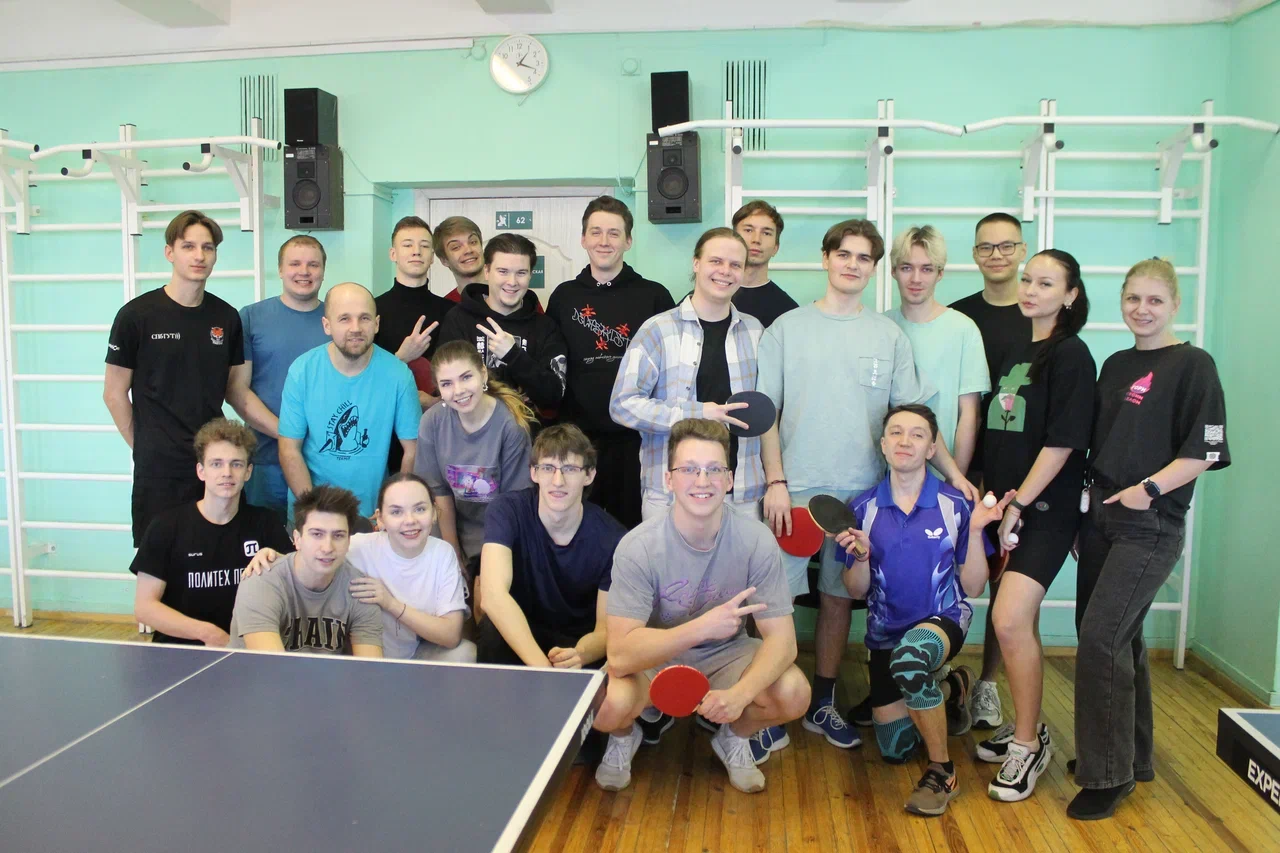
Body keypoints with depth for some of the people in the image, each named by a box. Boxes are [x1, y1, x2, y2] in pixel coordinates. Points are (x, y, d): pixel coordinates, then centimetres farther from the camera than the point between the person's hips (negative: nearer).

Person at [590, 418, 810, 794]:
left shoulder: (757, 541, -19)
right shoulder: (638, 547, -24)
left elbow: (781, 637, -19)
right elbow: (620, 654, -30)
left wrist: (740, 693, -39)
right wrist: (702, 627, -42)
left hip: (725, 655, 2)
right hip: (651, 659, -2)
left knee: (794, 693, -26)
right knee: (610, 704, -33)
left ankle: (734, 737, 10)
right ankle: (625, 737, 8)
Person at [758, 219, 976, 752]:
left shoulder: (890, 336, 8)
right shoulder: (787, 328, 3)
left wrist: (953, 472, 1)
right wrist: (775, 481, -6)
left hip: (860, 489, 2)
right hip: (794, 487, -2)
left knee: (838, 595, 10)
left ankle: (822, 704, 24)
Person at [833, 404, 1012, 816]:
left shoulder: (954, 505, -10)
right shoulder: (864, 508, -5)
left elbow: (973, 587, -7)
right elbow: (857, 591, -1)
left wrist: (975, 531, -19)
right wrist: (861, 557, -21)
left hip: (943, 619, -3)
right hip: (885, 632, 4)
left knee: (909, 657, -41)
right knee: (894, 750, 9)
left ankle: (942, 771, -17)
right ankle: (950, 690, 39)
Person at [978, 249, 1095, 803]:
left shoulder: (1070, 355, -9)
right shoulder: (1018, 353, 14)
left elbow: (1063, 442, -15)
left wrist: (1018, 502, -15)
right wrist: (993, 496, 9)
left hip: (1045, 510, -7)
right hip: (1008, 506, 7)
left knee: (1009, 621, -14)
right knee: (1019, 622, 14)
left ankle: (1028, 745, 2)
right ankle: (1026, 727, 28)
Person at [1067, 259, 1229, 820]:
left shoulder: (1192, 365, -6)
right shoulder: (1116, 365, 13)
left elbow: (1205, 451, -11)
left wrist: (1150, 488, -19)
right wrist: (1088, 504, 14)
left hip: (1150, 526, -7)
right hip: (1101, 516, 7)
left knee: (1101, 638, -12)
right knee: (1118, 638, 14)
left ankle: (1108, 775, 2)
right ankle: (1132, 757, 30)